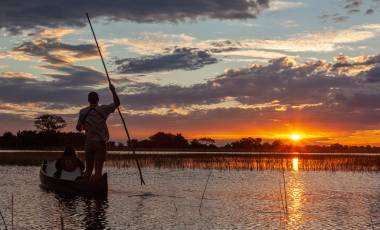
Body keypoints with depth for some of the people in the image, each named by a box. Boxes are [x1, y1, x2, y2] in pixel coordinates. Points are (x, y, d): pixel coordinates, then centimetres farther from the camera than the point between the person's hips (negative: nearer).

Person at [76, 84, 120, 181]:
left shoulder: (83, 112, 0)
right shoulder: (103, 110, -7)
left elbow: (78, 128, 0)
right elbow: (117, 103, 3)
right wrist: (113, 91, 9)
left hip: (88, 144, 3)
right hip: (100, 143, -3)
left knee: (88, 169, 14)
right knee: (98, 170, -3)